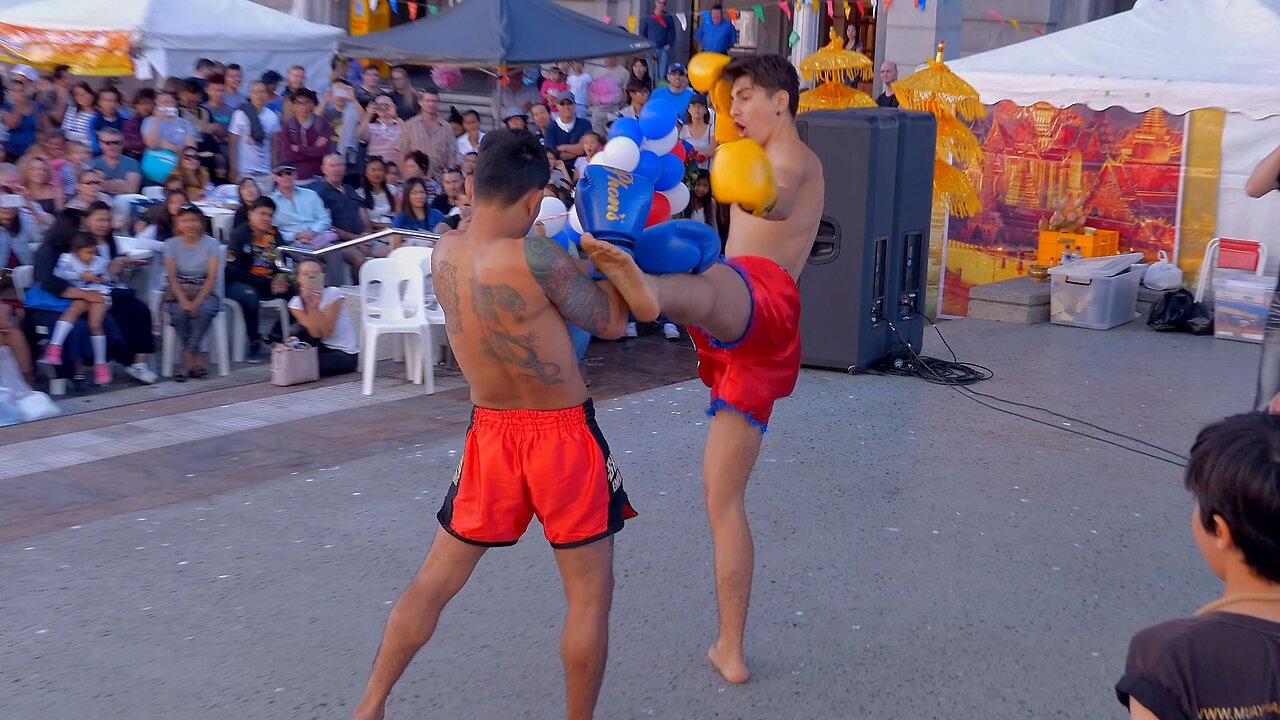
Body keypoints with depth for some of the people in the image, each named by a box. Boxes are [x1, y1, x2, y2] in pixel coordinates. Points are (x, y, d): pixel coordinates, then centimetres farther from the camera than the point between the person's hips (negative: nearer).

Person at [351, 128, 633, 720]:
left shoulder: (443, 253, -2)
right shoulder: (536, 257, -22)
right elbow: (612, 322, -9)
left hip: (489, 433, 6)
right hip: (563, 435, -6)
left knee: (436, 579, 19)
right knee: (589, 594, 11)